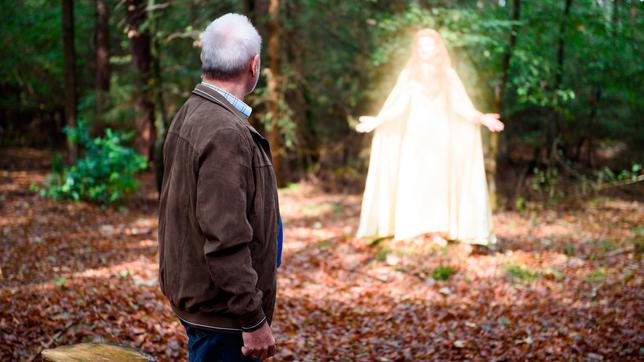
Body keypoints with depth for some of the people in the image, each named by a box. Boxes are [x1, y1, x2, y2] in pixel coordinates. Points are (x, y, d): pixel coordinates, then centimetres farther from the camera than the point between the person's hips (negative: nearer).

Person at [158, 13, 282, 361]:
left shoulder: (189, 114, 9)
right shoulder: (226, 133, -23)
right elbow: (226, 240, -26)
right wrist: (253, 319, -21)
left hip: (192, 291, 10)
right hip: (220, 307, -10)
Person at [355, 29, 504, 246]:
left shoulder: (448, 75, 9)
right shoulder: (408, 75, 8)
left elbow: (461, 105, 1)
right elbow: (398, 105, 1)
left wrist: (481, 118, -13)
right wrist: (376, 121, -12)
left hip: (440, 136, 0)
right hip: (415, 136, 0)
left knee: (439, 182, -7)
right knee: (414, 183, -8)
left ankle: (437, 232, -7)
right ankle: (416, 232, -6)